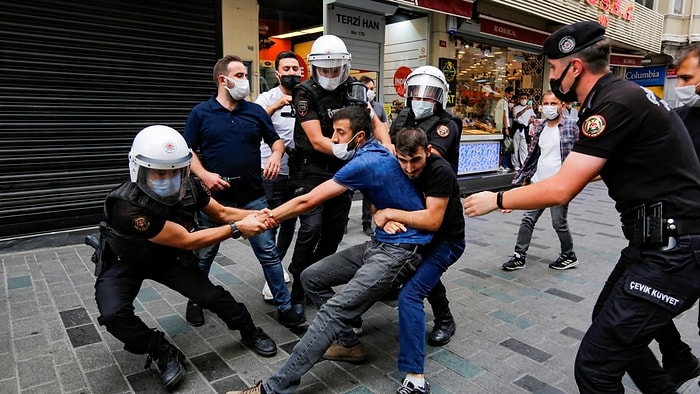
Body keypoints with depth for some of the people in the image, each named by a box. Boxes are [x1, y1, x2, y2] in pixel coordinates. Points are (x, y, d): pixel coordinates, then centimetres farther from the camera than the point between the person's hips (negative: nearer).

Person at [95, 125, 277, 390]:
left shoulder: (188, 188, -23)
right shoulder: (127, 207, -40)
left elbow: (221, 213, -7)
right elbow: (187, 241, -37)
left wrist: (254, 216, -25)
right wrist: (237, 229, -34)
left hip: (167, 257, 4)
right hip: (125, 262, -3)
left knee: (211, 295, -6)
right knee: (114, 314, -27)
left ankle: (249, 332, 21)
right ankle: (165, 354, -2)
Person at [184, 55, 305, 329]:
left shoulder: (256, 111, 6)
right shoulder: (201, 113, 0)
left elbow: (276, 140, 13)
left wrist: (276, 155, -8)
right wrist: (204, 175, -13)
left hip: (253, 197, 1)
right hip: (216, 196, -1)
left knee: (268, 252, 3)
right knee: (205, 254, 14)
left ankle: (284, 307, 15)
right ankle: (195, 301, 38)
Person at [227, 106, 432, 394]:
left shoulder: (365, 162, -19)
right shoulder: (376, 152, 11)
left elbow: (307, 201, -16)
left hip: (401, 251, -10)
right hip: (380, 243, 10)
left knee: (334, 311, -21)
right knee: (311, 278, 8)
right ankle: (350, 344, 19)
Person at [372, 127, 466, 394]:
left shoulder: (440, 172, -26)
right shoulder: (398, 168, -6)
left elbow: (432, 221, -32)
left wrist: (391, 213, -28)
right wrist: (388, 219, -23)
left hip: (445, 242, -8)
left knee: (410, 295, -23)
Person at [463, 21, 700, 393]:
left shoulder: (616, 103, -20)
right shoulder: (620, 95, 11)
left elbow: (561, 189, -22)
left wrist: (497, 199, -8)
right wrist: (515, 197, 21)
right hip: (661, 241, 10)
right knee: (609, 321, 28)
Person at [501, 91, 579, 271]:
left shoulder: (571, 126, -8)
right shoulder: (540, 128, 9)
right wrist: (524, 176, 13)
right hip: (538, 182, 6)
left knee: (559, 223, 5)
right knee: (527, 219, 6)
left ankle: (569, 256, 27)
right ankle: (519, 256, 15)